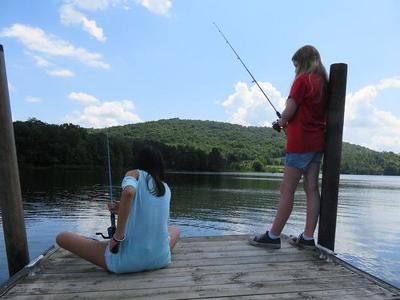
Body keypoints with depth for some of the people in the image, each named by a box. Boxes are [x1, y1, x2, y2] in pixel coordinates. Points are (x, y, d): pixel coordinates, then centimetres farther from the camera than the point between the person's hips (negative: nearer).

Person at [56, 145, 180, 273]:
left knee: (62, 237, 11)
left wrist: (117, 236, -17)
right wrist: (122, 211, 15)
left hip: (128, 262, -4)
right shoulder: (166, 189, 11)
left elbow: (129, 192, -25)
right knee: (175, 230, 39)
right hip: (160, 260, 5)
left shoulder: (135, 174, -1)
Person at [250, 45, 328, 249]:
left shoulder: (302, 80, -8)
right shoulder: (324, 82, 16)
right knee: (312, 189, 7)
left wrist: (282, 122, 7)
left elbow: (288, 112, -14)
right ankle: (308, 237, 13)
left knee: (287, 190, -5)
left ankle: (273, 236, 2)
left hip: (300, 143, -8)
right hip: (317, 142, 8)